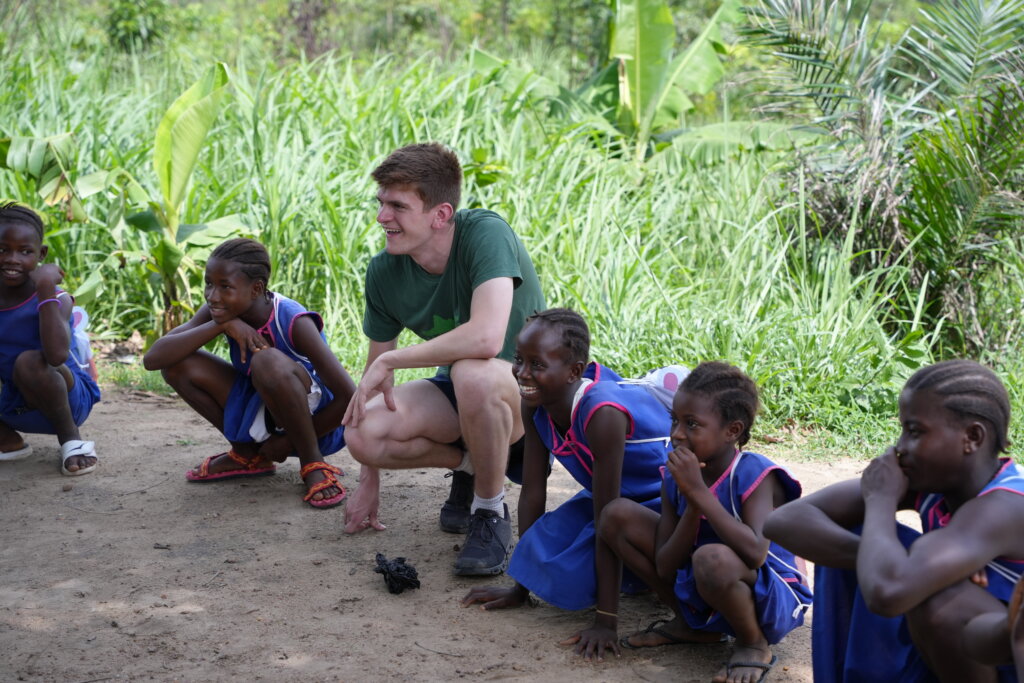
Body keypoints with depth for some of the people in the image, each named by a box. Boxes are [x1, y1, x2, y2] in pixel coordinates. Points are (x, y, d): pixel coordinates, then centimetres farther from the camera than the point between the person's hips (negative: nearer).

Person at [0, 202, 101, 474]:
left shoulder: (55, 299, -20)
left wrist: (45, 288, -39)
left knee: (29, 361, -33)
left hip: (67, 400, -5)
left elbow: (57, 355, -41)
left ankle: (71, 439, -11)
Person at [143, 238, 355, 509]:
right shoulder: (221, 313, -11)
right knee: (178, 362, -9)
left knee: (268, 360, -36)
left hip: (315, 417, -7)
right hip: (258, 409, 7)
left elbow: (350, 399, -29)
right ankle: (249, 455, 7)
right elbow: (152, 359, -20)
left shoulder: (293, 323, -28)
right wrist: (220, 326, -30)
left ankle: (313, 464, -15)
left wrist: (290, 441, -17)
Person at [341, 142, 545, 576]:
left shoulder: (485, 233, -26)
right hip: (460, 395, 5)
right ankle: (468, 465, 8)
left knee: (472, 373, -40)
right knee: (363, 433, -22)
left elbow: (486, 337, -41)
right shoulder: (385, 272, -8)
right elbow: (376, 368, 3)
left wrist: (391, 361, -28)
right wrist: (369, 483, 5)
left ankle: (491, 514, -14)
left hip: (529, 392, -5)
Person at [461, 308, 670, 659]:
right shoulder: (535, 404, -13)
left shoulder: (601, 413, -35)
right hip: (619, 494, 8)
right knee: (544, 555, -6)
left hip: (664, 501, -8)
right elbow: (532, 492, -6)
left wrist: (605, 621, -32)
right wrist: (520, 587, -2)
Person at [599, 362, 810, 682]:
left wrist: (700, 493, -34)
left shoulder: (755, 475, -22)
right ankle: (691, 625, 10)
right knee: (617, 515, -2)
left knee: (712, 558, -41)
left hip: (772, 603, -7)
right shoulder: (677, 477, -5)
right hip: (696, 590, 7)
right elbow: (665, 567, -9)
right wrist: (692, 505, -24)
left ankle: (754, 644, -8)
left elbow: (755, 554, -39)